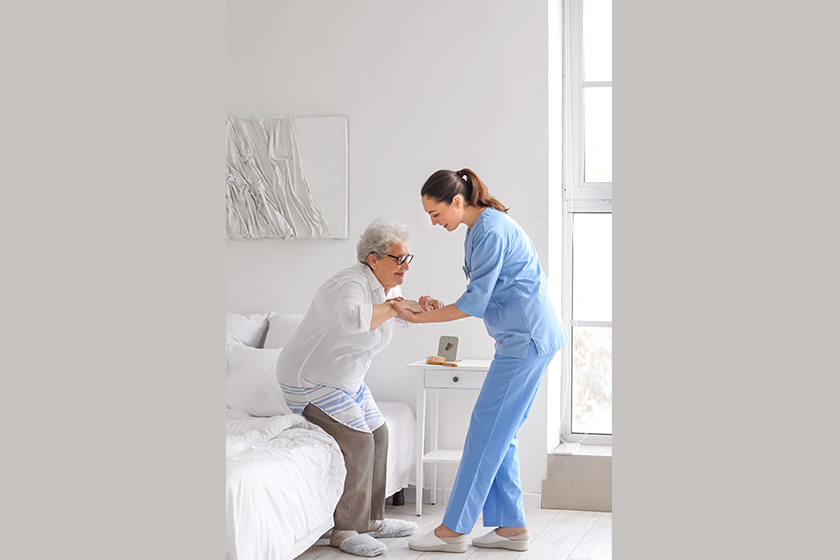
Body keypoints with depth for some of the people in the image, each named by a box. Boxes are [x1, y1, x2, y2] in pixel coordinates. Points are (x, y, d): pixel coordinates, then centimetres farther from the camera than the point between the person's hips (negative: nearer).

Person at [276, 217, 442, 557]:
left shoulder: (388, 286, 3)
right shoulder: (352, 284, -28)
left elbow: (403, 320, 21)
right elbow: (354, 318, -51)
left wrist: (420, 307, -2)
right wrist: (397, 305, -36)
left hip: (346, 380, 10)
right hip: (309, 380, -10)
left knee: (378, 434, 9)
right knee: (357, 441, -17)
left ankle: (372, 520, 20)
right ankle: (346, 531, -8)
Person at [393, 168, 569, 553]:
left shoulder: (491, 230, -17)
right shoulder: (478, 230, 15)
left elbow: (475, 302, -18)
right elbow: (484, 299, 19)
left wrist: (419, 318, -11)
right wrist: (439, 308, 7)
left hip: (527, 340, -10)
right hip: (523, 338, 10)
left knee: (486, 432, -6)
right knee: (499, 435, 10)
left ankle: (453, 529, -1)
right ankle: (512, 526, 14)